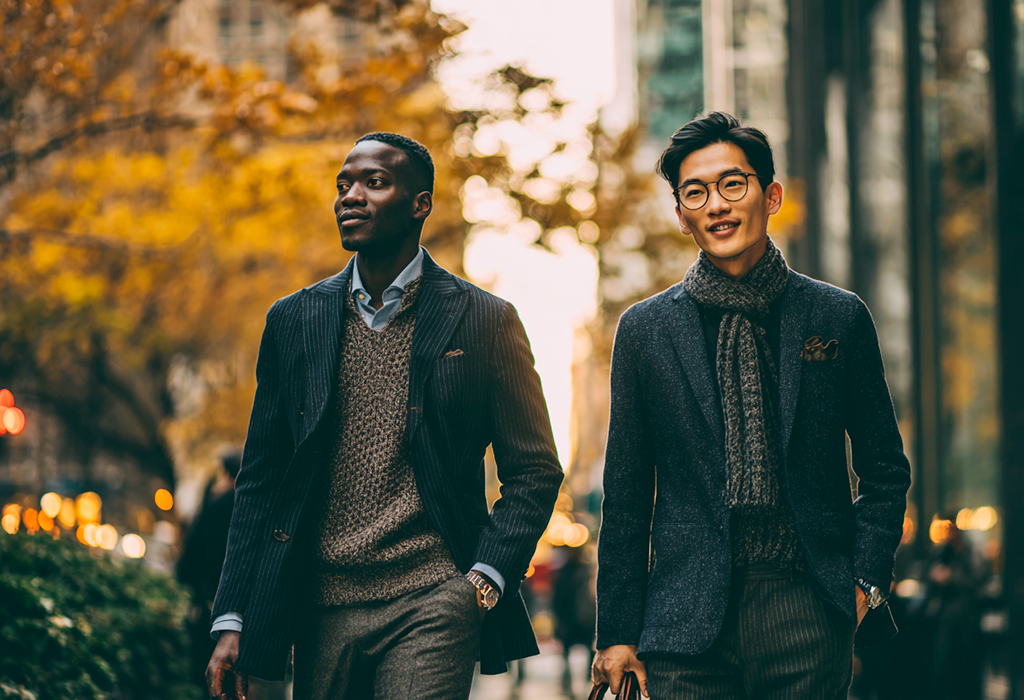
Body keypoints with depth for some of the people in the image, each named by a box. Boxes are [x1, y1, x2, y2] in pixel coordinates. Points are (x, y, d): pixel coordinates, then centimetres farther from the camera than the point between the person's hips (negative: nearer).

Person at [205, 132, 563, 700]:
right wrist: (232, 624, 5)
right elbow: (261, 480, 11)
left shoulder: (483, 321, 2)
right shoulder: (293, 320, 10)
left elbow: (534, 471, 5)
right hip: (322, 614, 3)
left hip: (431, 605, -3)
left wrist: (484, 581, -8)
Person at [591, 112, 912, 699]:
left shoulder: (839, 317, 6)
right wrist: (618, 631, 5)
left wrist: (865, 580, -1)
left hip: (807, 610, 0)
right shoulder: (644, 330, 7)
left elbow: (885, 471, 13)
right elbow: (627, 494, 8)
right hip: (688, 623, 0)